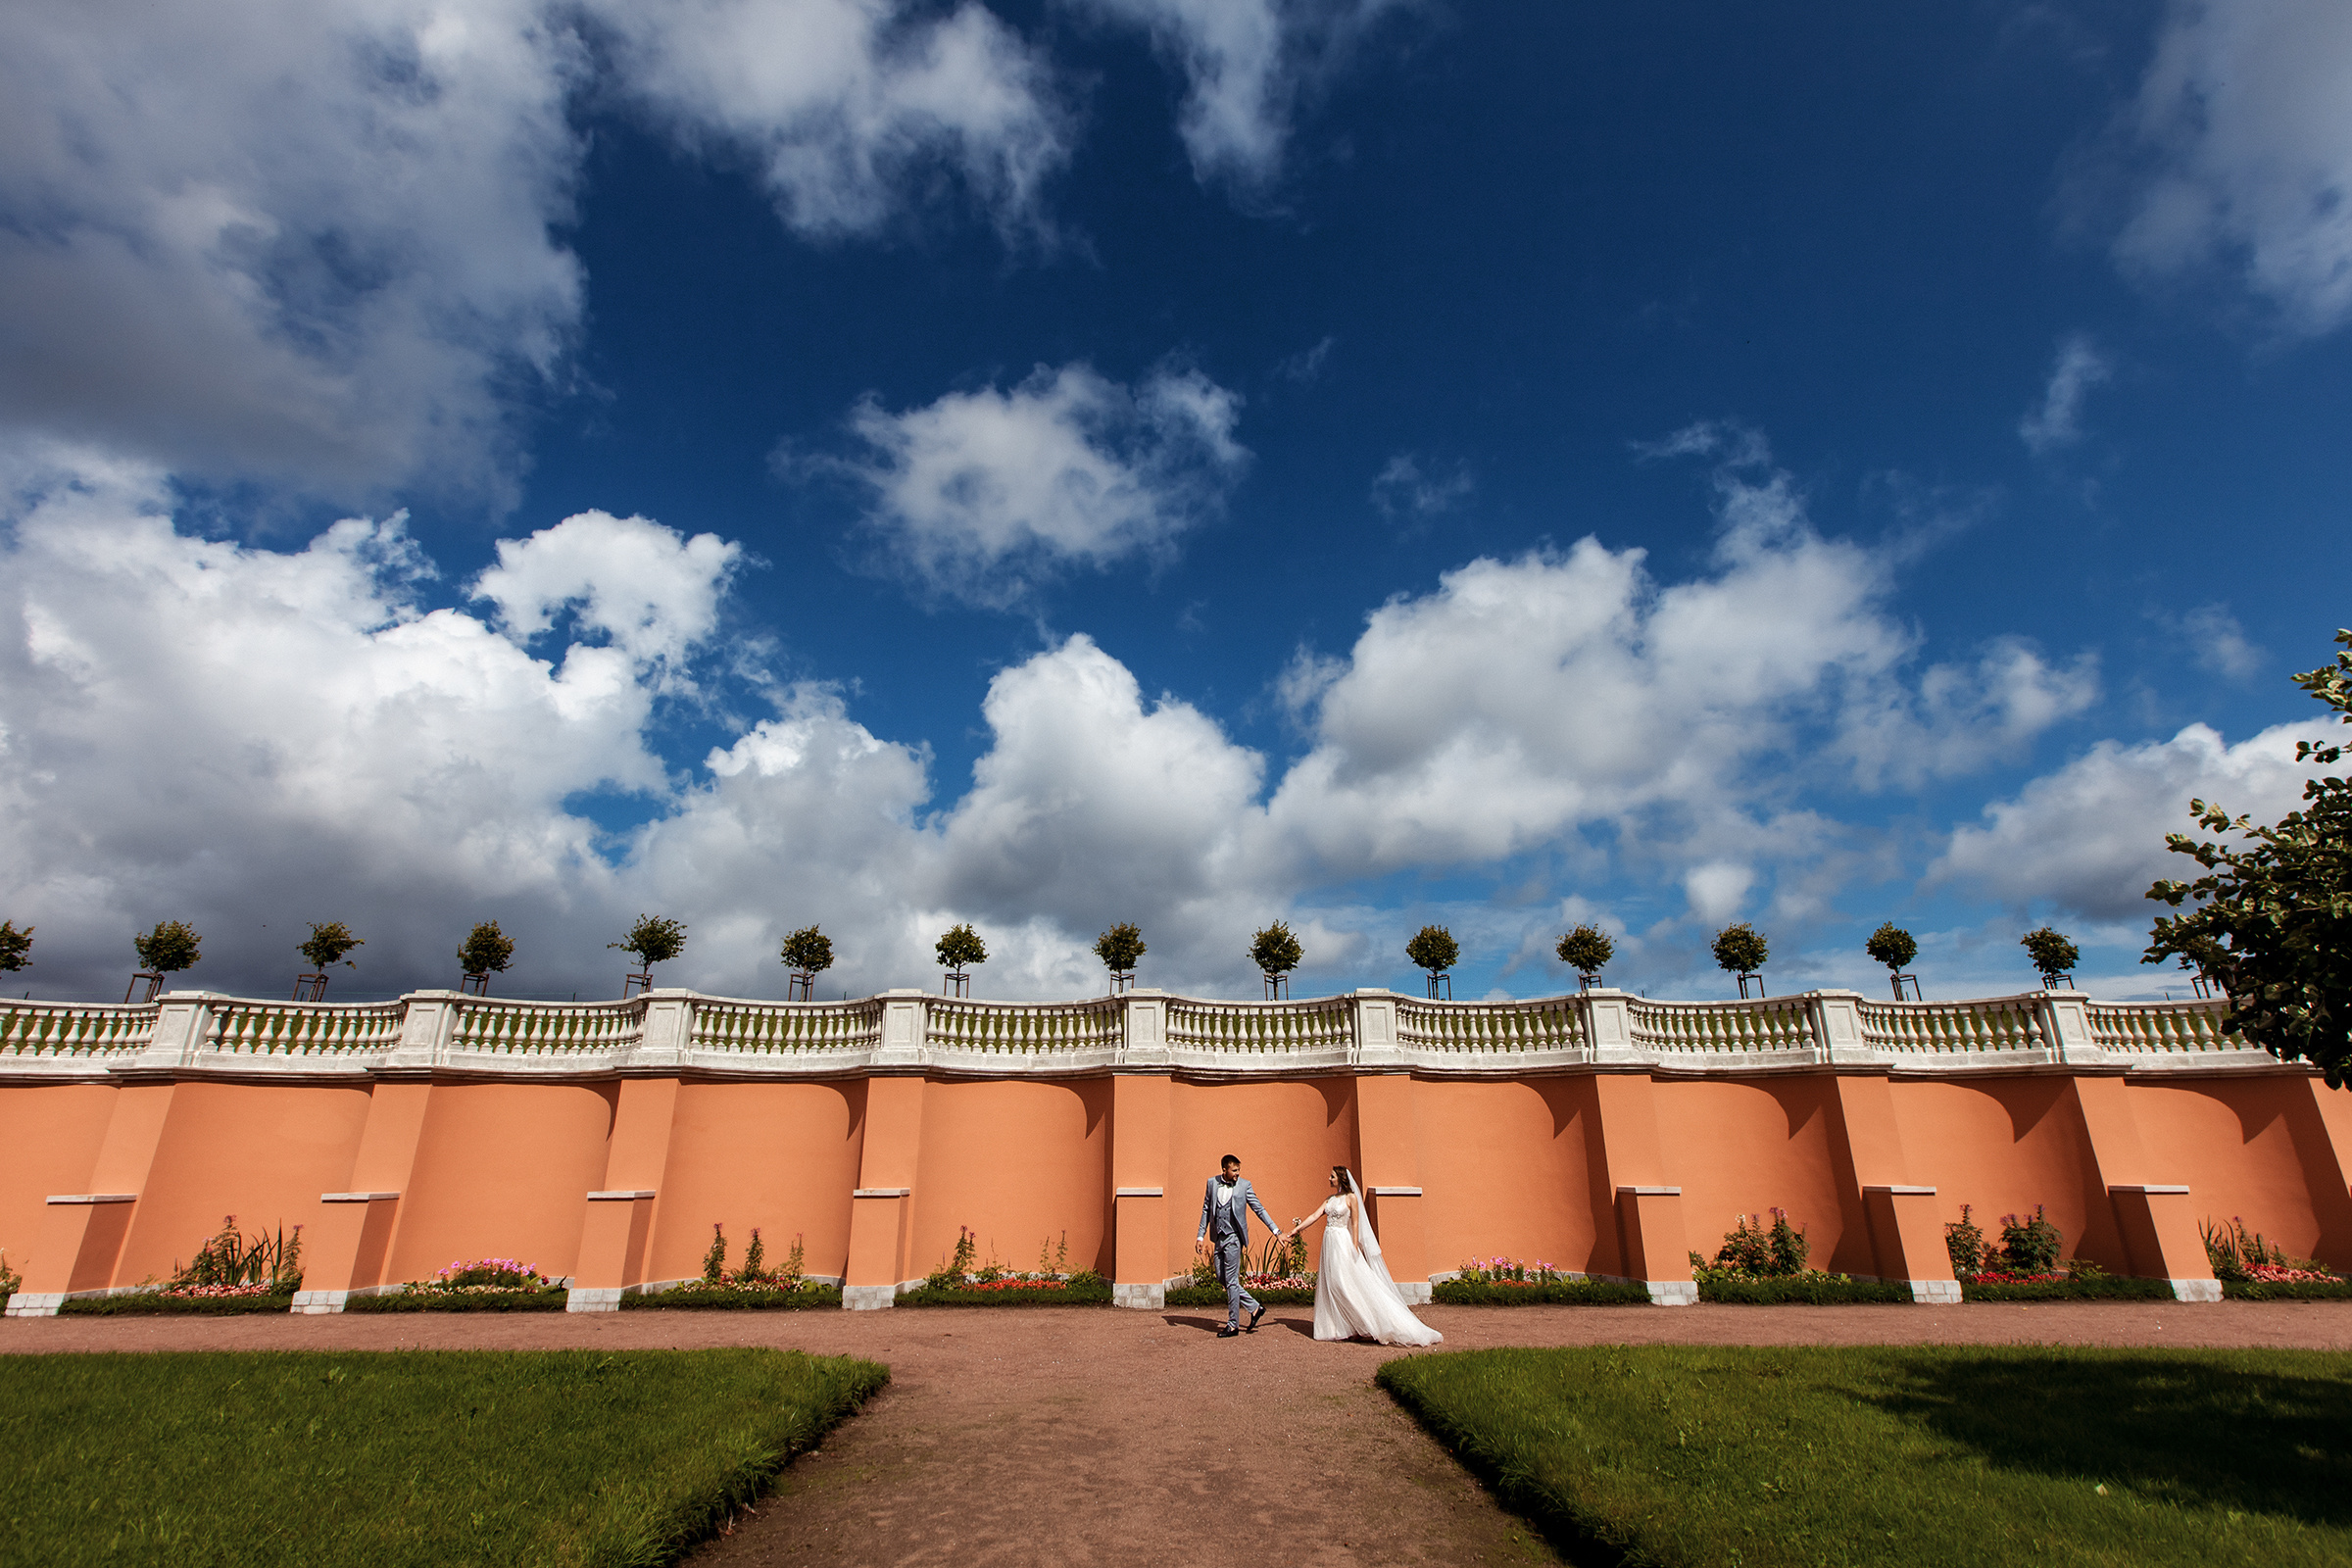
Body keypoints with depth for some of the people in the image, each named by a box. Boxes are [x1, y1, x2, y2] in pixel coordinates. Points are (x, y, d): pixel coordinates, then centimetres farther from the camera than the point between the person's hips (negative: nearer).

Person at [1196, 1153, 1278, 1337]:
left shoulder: (1244, 1184, -5)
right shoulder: (1212, 1183, 4)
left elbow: (1259, 1209, 0)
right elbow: (1206, 1210, 11)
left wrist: (1276, 1230, -4)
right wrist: (1201, 1235, 8)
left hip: (1233, 1238, -5)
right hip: (1218, 1238, 5)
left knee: (1231, 1281, -2)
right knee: (1222, 1279, 9)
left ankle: (1233, 1325, 10)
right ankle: (1255, 1308, 22)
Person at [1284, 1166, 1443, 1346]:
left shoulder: (1351, 1198, -5)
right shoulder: (1330, 1199, 13)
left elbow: (1355, 1224, -7)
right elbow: (1315, 1216, 11)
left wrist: (1354, 1248, -12)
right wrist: (1296, 1229, 5)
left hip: (1343, 1243, -7)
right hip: (1329, 1243, 7)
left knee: (1351, 1284, -8)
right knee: (1331, 1285, 6)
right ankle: (1337, 1327, 13)